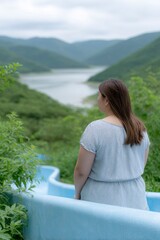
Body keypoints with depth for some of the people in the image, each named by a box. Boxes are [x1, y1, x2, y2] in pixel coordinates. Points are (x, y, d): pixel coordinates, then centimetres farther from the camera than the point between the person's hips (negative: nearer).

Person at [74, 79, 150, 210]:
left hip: (102, 201, -5)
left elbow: (81, 172, -13)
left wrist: (77, 193, 3)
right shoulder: (140, 128, -1)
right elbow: (141, 166, 11)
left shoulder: (95, 129, -18)